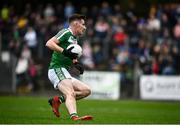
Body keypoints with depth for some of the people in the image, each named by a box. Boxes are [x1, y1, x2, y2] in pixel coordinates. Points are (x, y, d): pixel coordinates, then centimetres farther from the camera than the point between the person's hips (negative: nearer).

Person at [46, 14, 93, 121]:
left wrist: (76, 63, 14)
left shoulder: (75, 39, 23)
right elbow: (49, 43, -17)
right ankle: (74, 117, -50)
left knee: (86, 90, 4)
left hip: (65, 73, 9)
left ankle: (58, 100, 3)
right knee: (70, 93, -29)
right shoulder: (66, 33, -4)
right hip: (57, 69, -9)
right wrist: (64, 51, -27)